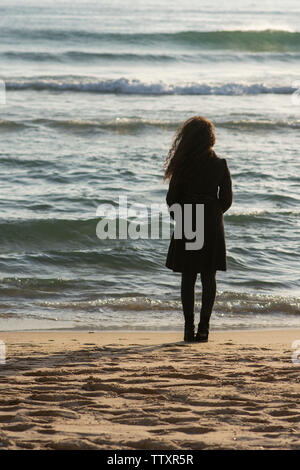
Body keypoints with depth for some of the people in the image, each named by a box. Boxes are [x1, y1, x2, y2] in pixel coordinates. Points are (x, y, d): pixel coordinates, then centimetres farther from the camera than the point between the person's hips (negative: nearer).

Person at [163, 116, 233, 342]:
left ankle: (189, 327, 3)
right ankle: (204, 326, 1)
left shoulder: (184, 165, -8)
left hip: (188, 224, -1)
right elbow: (227, 198, 1)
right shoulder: (220, 165, -3)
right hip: (212, 225, 1)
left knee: (188, 277, 6)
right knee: (209, 277, 7)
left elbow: (172, 198, -4)